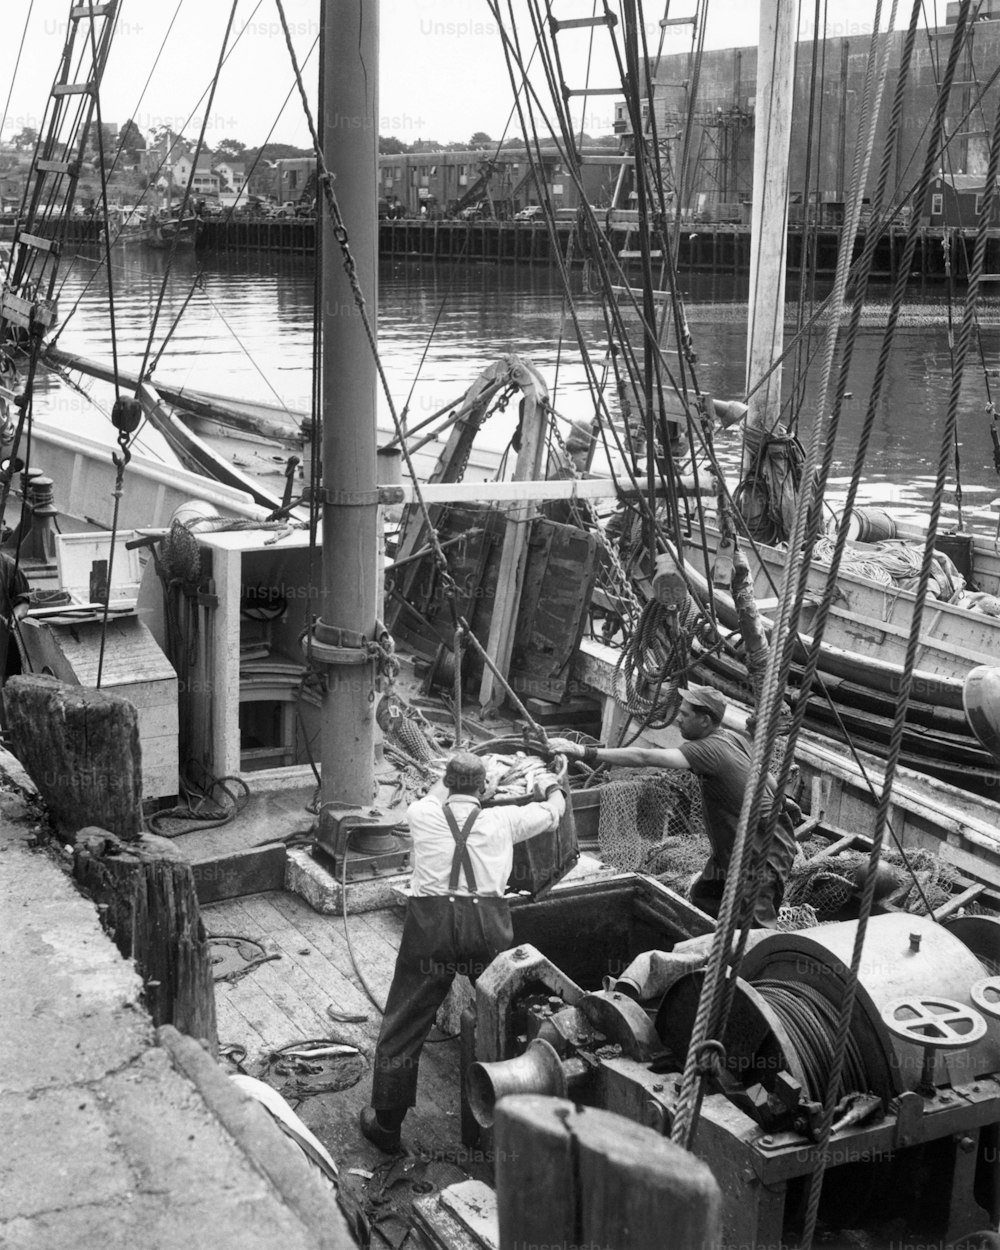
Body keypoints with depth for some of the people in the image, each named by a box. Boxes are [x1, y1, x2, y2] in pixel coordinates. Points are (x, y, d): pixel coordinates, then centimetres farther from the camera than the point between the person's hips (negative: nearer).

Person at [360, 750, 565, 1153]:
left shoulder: (421, 814, 9)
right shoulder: (503, 819, 11)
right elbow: (552, 812, 30)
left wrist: (450, 776, 53)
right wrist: (551, 786, 51)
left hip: (431, 921, -1)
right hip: (488, 923, 1)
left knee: (404, 1024, 10)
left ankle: (386, 1125, 16)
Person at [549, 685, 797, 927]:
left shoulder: (708, 749, -27)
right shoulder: (734, 738, 2)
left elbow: (645, 758, -36)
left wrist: (586, 752, -40)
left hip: (766, 851, -10)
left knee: (757, 926, -11)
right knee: (701, 897, 15)